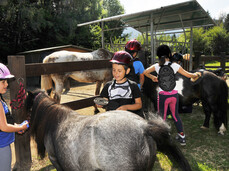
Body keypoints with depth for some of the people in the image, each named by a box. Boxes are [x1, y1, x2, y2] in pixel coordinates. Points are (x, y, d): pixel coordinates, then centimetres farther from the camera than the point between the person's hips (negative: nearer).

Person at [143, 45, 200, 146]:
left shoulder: (157, 66, -8)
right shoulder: (174, 65, -8)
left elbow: (145, 72, 2)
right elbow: (188, 75, -1)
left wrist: (152, 77, 18)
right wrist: (196, 75, 19)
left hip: (162, 95, -2)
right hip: (174, 95, 2)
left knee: (162, 117, 10)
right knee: (175, 115, 20)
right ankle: (182, 137, 29)